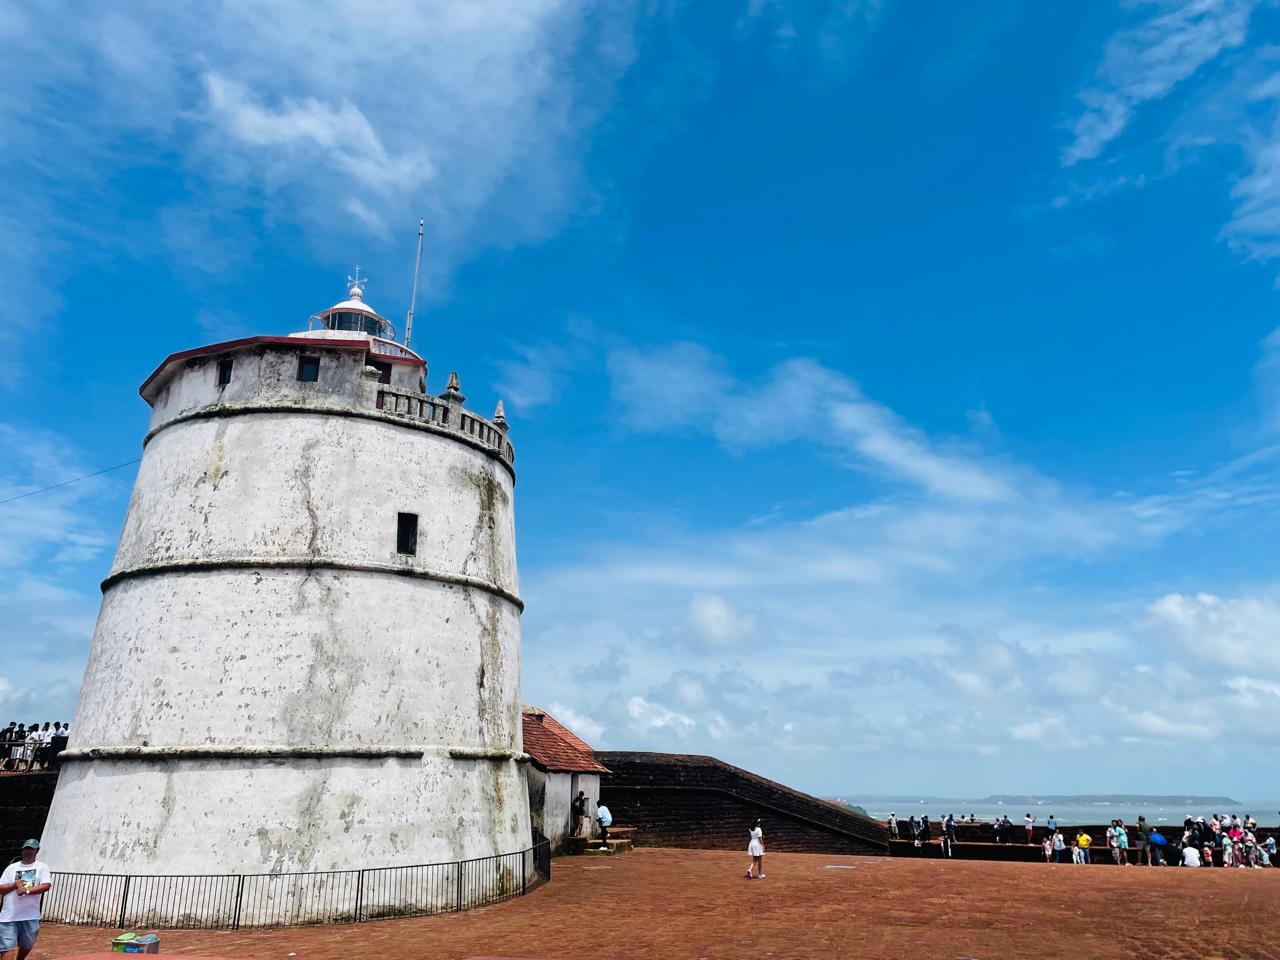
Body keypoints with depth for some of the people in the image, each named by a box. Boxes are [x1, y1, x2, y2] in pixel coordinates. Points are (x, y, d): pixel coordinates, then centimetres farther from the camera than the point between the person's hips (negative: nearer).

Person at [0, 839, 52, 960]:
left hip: (30, 915, 0)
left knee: (27, 945, 15)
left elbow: (46, 886, -9)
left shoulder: (41, 867, 3)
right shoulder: (11, 867, 9)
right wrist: (14, 885, -13)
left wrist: (27, 890, -21)